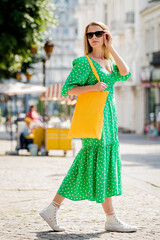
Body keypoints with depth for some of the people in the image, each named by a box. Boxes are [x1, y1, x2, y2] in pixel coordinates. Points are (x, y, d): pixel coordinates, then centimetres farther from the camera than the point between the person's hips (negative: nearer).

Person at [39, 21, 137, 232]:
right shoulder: (84, 62, -5)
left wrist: (111, 48, 1)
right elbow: (67, 89, -10)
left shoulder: (109, 62, 17)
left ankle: (52, 210, 12)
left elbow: (125, 74, -2)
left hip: (109, 119, 8)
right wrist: (92, 87, -21)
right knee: (101, 165, -5)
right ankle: (111, 219, 0)